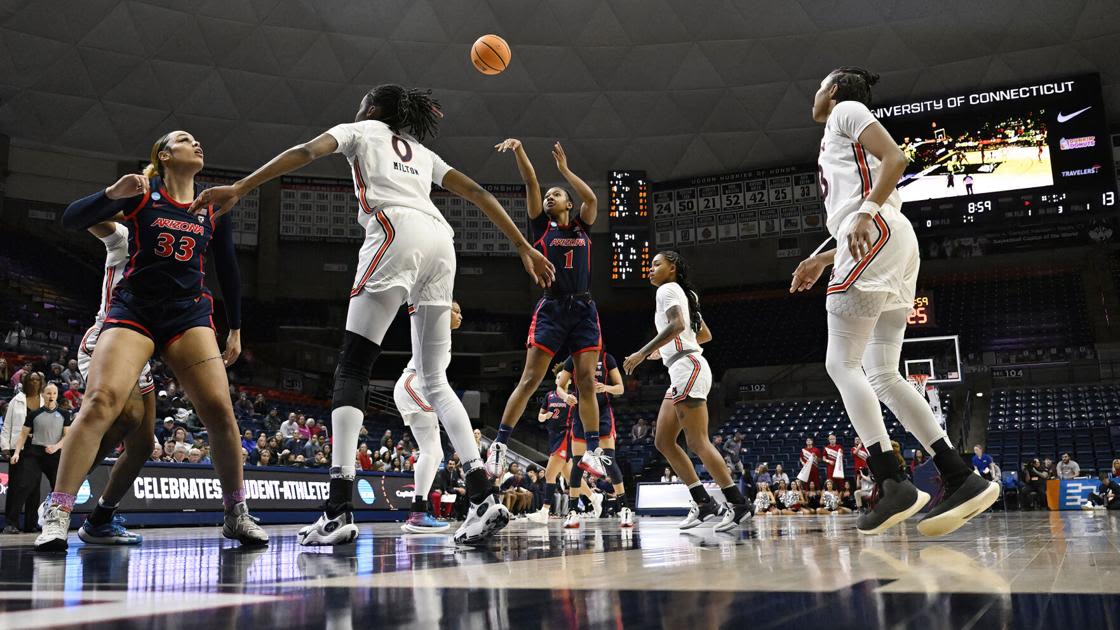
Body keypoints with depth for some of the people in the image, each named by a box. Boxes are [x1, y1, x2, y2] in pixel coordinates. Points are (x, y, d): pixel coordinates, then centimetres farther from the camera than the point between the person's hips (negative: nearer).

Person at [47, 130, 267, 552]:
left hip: (189, 315, 2)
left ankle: (236, 515, 1)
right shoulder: (141, 193, 3)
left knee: (219, 409, -13)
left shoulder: (213, 207, 11)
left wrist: (235, 329, 17)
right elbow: (72, 219, -4)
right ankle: (56, 517, -15)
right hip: (133, 310, -2)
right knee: (102, 401, -22)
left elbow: (228, 270, 18)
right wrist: (112, 194, -23)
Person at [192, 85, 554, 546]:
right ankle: (483, 497, -4)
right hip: (440, 240, 5)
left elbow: (307, 152, 5)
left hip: (396, 234, -5)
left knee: (351, 369, -4)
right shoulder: (423, 152, 34)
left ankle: (338, 510, -16)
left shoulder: (360, 130, 23)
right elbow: (476, 193, 25)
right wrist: (524, 248, 23)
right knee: (434, 379, 10)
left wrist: (239, 189, -2)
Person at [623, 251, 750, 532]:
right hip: (682, 372, 10)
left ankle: (738, 502, -7)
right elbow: (705, 335, 29)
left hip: (687, 367, -10)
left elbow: (677, 325, -21)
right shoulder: (684, 295, 24)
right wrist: (664, 350, 33)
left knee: (697, 441, -11)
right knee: (663, 441, 8)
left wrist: (643, 352, -20)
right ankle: (703, 502, 8)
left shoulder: (667, 289, -4)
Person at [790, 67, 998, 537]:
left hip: (876, 235, -9)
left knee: (842, 364, -12)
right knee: (882, 377, 2)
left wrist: (866, 211, -22)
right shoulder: (840, 143, 34)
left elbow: (895, 158, -9)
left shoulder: (847, 111, 9)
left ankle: (894, 485, -18)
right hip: (889, 245, 9)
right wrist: (822, 260, 29)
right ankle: (963, 480, -3)